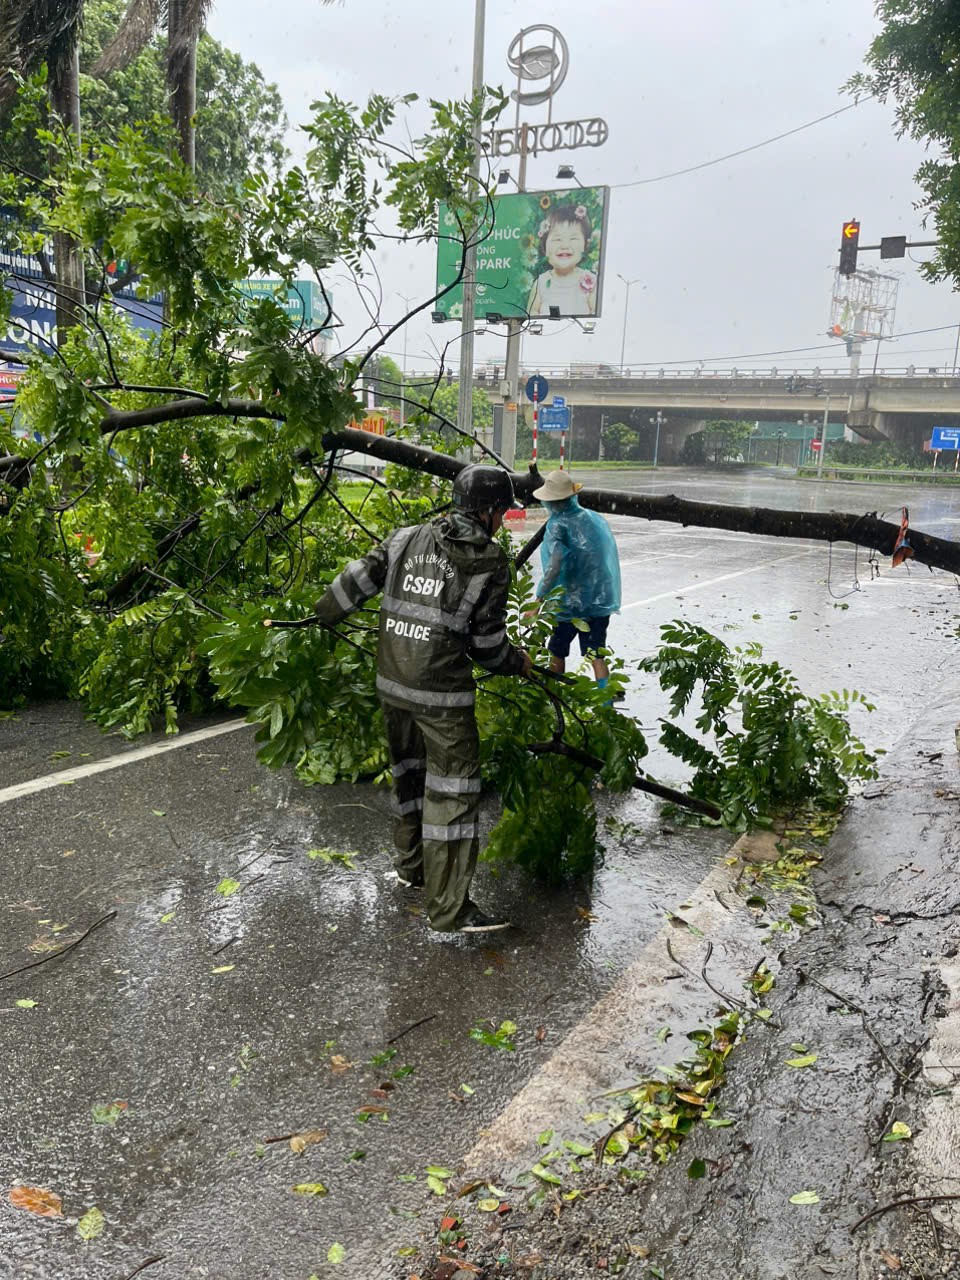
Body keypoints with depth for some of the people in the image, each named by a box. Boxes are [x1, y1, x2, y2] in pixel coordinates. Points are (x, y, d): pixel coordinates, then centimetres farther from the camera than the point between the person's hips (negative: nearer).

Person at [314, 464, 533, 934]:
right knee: (452, 791, 2)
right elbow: (487, 644, -5)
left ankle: (411, 866, 41)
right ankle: (448, 908, 6)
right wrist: (518, 663, 14)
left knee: (408, 774, 23)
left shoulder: (406, 538, 4)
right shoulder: (491, 564, -8)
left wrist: (321, 613, 21)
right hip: (442, 695, -6)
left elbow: (356, 581, 6)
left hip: (391, 684, 6)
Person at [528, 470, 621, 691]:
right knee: (597, 655, 7)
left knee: (557, 652, 15)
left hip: (570, 603, -5)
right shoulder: (596, 519, 4)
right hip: (601, 600, 5)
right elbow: (610, 555, 12)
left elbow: (554, 566, -27)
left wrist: (538, 600, -27)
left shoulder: (558, 526, -15)